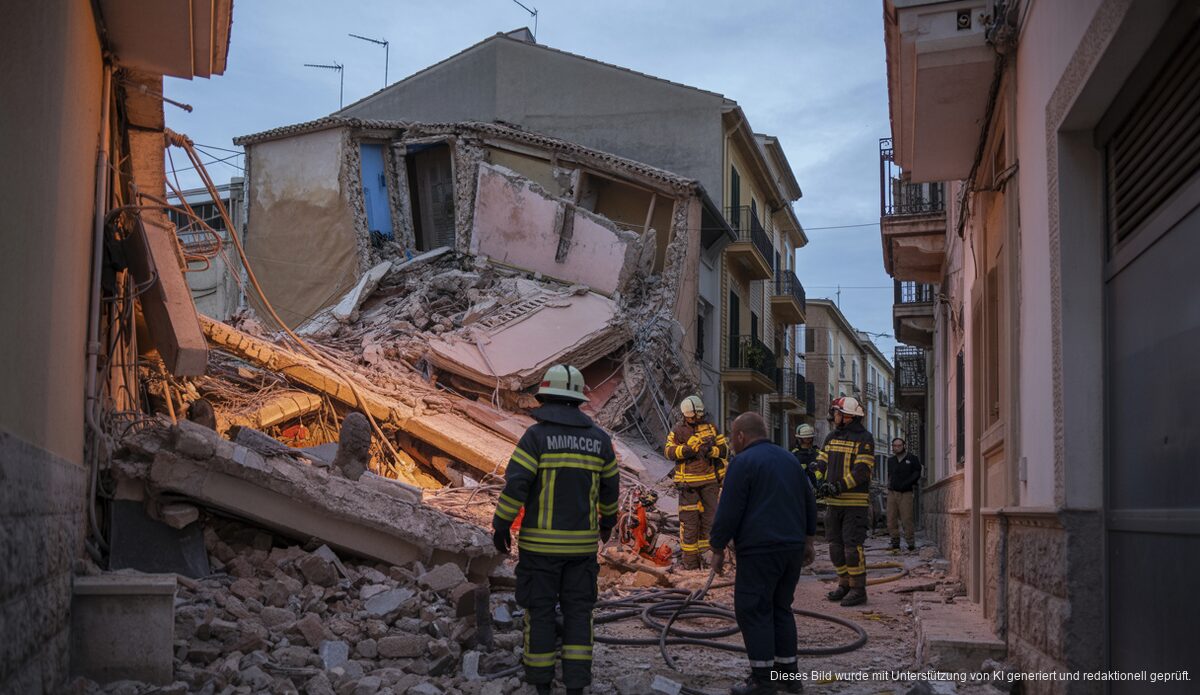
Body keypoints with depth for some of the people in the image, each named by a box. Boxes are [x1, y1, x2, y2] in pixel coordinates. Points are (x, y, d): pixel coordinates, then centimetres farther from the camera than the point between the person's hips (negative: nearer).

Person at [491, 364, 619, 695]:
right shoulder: (599, 438, 2)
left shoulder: (536, 435, -10)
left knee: (540, 610, 8)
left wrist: (501, 526, -5)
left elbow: (515, 484, -16)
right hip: (582, 543, 3)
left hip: (540, 542, -3)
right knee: (578, 612, 9)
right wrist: (608, 519, 31)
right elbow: (609, 487, 13)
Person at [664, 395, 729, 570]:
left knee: (709, 517, 8)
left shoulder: (710, 427, 9)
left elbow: (725, 448, 7)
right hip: (688, 483, -3)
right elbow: (669, 450, -9)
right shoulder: (678, 431, 3)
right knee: (689, 521, -1)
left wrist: (712, 450, -14)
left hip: (709, 481, 3)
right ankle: (690, 559, 5)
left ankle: (706, 554, 19)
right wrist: (691, 448, -22)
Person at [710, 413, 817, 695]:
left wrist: (718, 549, -4)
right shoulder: (788, 458, 15)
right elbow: (809, 502, 22)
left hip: (760, 550, -8)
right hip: (792, 549, 8)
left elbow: (728, 512, -12)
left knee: (753, 611, -2)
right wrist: (807, 539, 27)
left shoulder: (743, 462, -8)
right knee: (781, 609, 16)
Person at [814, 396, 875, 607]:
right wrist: (818, 482, -5)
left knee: (852, 546, -9)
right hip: (834, 502, 7)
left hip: (854, 502, -7)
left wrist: (839, 486, -23)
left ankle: (858, 589, -2)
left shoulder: (864, 438, -8)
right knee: (836, 545, 10)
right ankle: (844, 585, 20)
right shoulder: (832, 437, 15)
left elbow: (862, 470, -16)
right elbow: (821, 463, 13)